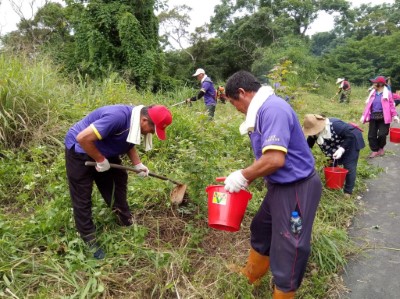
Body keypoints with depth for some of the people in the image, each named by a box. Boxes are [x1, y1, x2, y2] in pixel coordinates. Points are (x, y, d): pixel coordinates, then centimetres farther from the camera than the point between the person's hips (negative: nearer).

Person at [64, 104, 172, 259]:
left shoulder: (135, 120, -9)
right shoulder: (117, 117, -39)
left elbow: (129, 143, 10)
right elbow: (82, 138, -38)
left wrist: (137, 164, -4)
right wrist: (100, 160, -24)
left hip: (103, 150, 9)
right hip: (79, 150, -8)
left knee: (118, 178, 13)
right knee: (82, 197, -1)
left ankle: (126, 221, 29)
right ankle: (89, 239, 11)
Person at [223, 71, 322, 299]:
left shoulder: (273, 109, -25)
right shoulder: (264, 109, 8)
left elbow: (275, 159, -32)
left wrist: (242, 176, -18)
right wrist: (247, 179, 9)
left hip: (296, 189, -11)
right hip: (282, 186, 11)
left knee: (287, 248, 6)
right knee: (262, 230, 26)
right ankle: (249, 277, 49)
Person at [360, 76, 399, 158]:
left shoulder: (387, 93, -1)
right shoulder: (372, 93, 11)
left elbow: (391, 105, -4)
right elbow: (368, 105, 9)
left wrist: (394, 115, -14)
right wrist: (364, 116, 3)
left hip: (383, 117, -4)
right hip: (373, 117, 4)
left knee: (381, 134, -6)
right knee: (371, 135, 2)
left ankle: (381, 148, 22)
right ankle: (375, 150, 15)